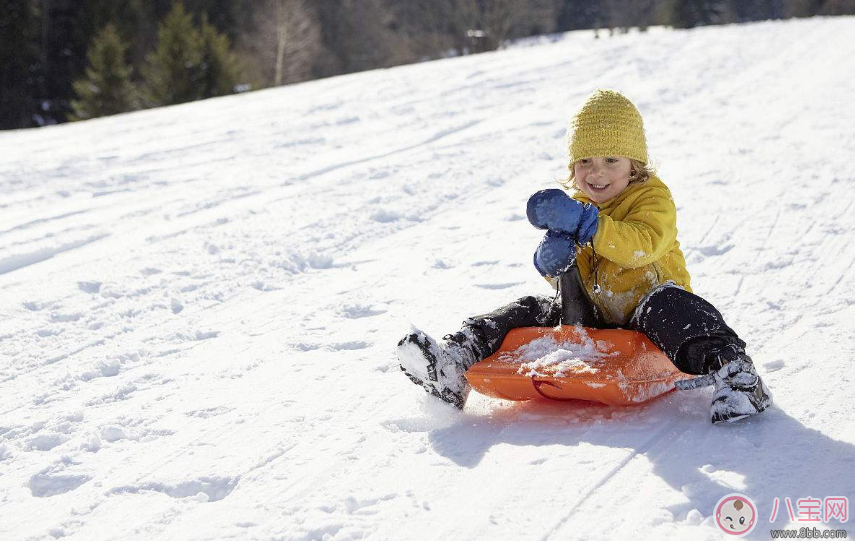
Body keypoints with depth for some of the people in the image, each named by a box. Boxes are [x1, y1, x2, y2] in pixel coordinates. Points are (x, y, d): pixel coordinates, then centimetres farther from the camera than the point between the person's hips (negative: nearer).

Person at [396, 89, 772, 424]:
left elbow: (643, 245, -29)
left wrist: (585, 224, -39)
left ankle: (730, 369, -51)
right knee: (530, 312, -9)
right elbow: (561, 279, 10)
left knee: (666, 305, -36)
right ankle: (456, 362, -19)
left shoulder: (652, 197, -6)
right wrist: (550, 260, -16)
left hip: (643, 313, -6)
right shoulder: (574, 205, 12)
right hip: (589, 320, 6)